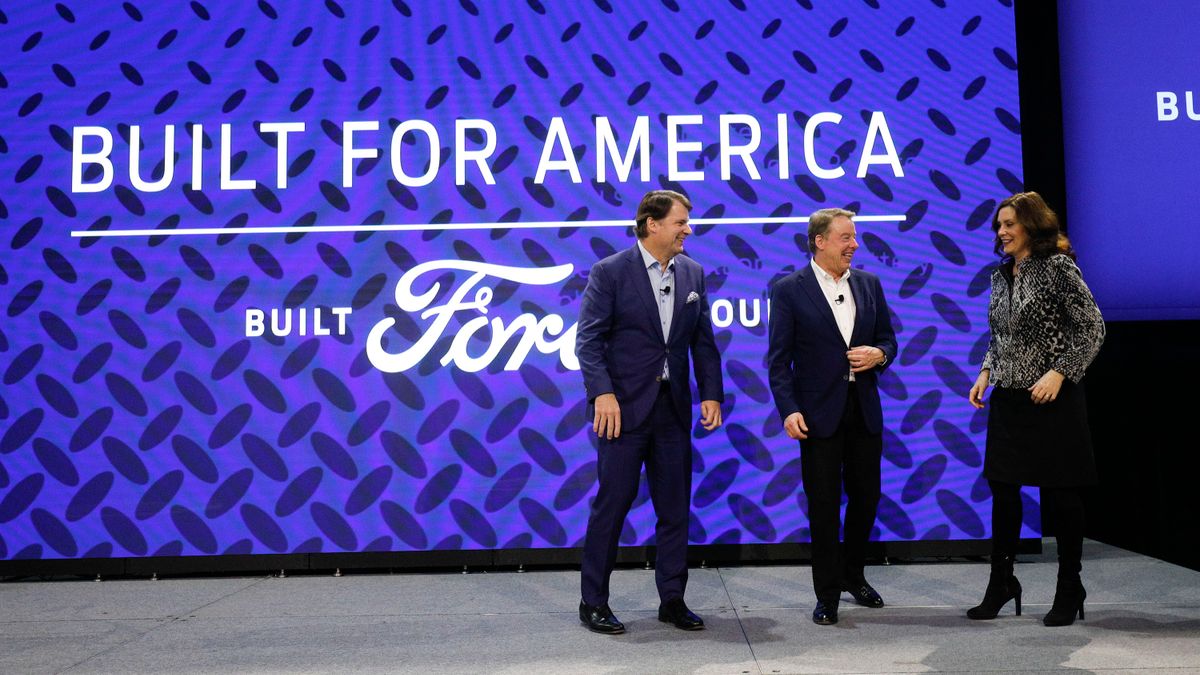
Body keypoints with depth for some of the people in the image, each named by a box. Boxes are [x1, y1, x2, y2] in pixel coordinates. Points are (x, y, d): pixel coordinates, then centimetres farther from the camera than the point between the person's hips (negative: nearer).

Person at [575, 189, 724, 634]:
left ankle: (673, 600, 21)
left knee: (675, 506, 9)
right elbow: (589, 339, -10)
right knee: (612, 503, 0)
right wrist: (602, 393, -20)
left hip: (673, 407, 5)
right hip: (625, 406, -5)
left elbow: (703, 341, 12)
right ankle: (593, 602, 13)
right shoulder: (610, 272, -5)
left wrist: (711, 394, 4)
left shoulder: (693, 273, 10)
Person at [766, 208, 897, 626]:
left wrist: (879, 354, -9)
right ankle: (827, 595, 14)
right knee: (824, 505, 2)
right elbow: (779, 359, -7)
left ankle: (853, 576, 35)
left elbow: (887, 338, 15)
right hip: (820, 413, -5)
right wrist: (788, 410, -16)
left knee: (866, 496, 13)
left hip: (864, 410, 5)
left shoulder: (869, 284, 8)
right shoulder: (788, 290, -6)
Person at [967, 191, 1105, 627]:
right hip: (1008, 399, 7)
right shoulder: (1001, 275, 12)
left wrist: (1058, 373, -19)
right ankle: (1001, 583, 20)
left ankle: (1070, 591, 17)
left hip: (1051, 399, -6)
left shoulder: (1058, 267, -9)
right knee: (1002, 490, 8)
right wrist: (986, 372, 5)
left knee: (1059, 493, 3)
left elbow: (1092, 328, -11)